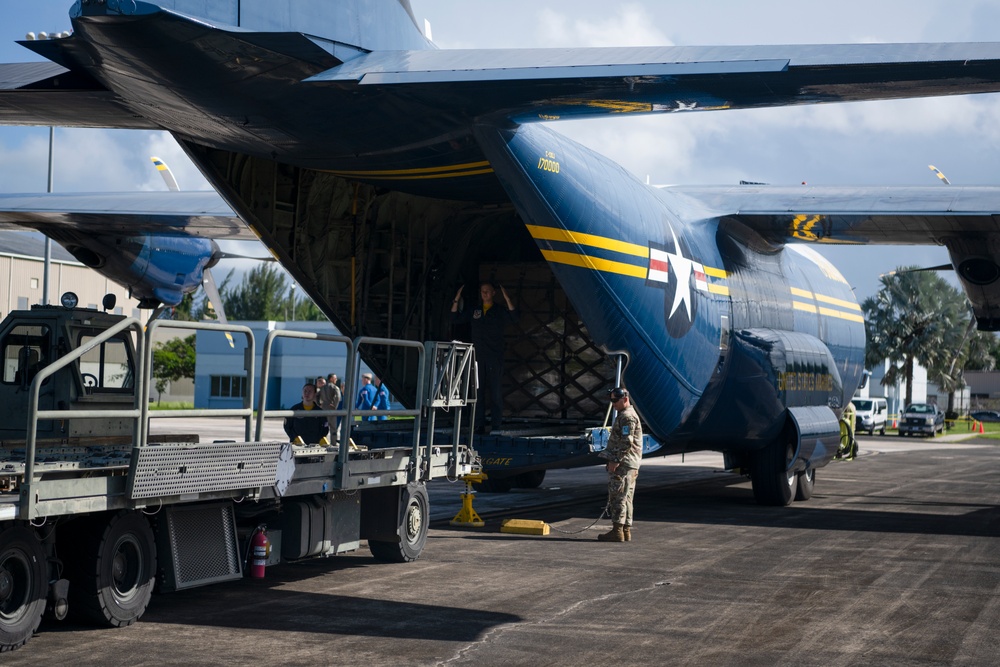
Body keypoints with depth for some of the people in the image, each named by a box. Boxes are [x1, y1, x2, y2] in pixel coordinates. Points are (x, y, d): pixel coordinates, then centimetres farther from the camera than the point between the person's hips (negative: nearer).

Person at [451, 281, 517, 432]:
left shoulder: (500, 310, 2)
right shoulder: (474, 311, 13)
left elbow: (513, 318, -14)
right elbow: (455, 318, 14)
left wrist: (507, 300, -25)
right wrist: (456, 300, 2)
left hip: (495, 357, -3)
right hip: (478, 356, 4)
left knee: (496, 392, -4)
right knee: (478, 392, 4)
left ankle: (496, 425, -2)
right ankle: (478, 424, 7)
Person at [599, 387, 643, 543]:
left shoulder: (627, 417, -13)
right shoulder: (624, 415, 21)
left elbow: (627, 442, -21)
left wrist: (616, 461, -21)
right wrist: (614, 460, 23)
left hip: (623, 464, -11)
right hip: (629, 465, 11)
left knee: (618, 497, -9)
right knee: (625, 498, 11)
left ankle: (617, 531, -10)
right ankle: (626, 531, 13)